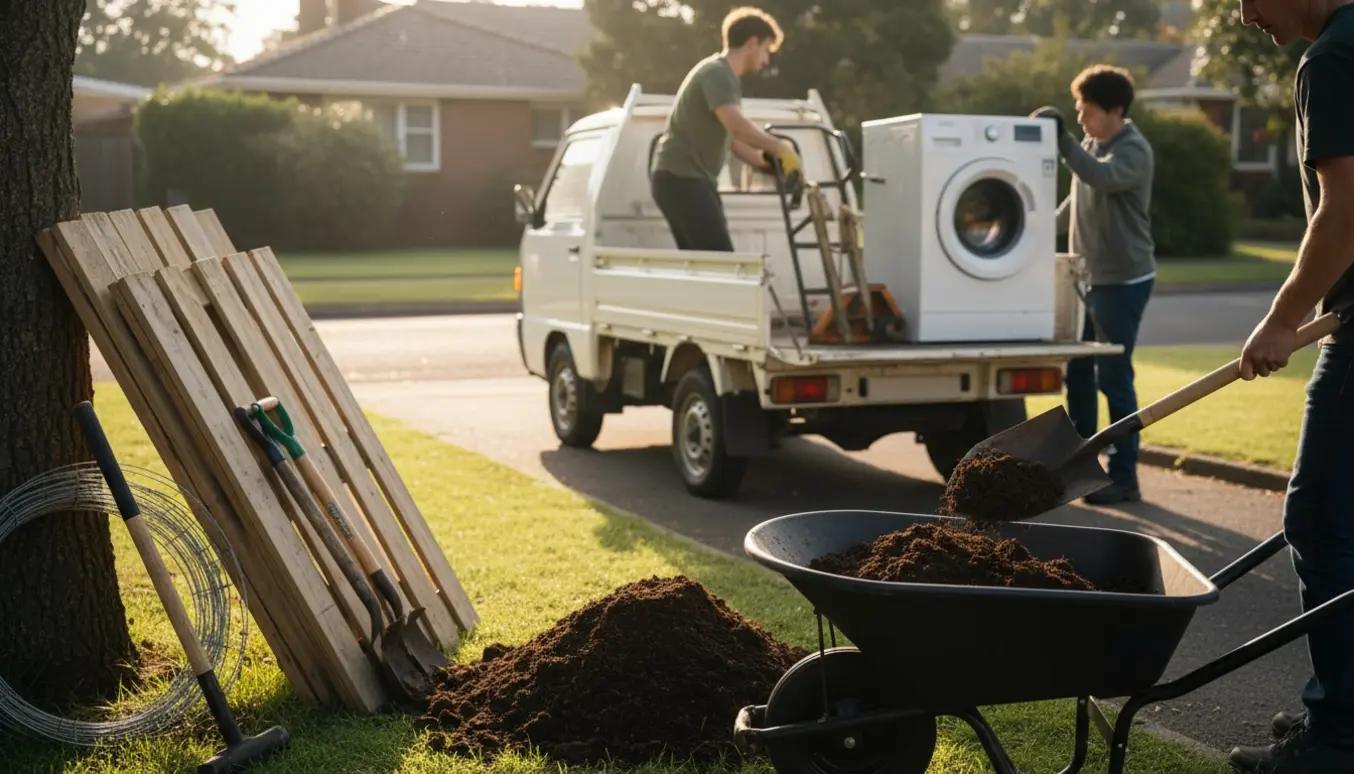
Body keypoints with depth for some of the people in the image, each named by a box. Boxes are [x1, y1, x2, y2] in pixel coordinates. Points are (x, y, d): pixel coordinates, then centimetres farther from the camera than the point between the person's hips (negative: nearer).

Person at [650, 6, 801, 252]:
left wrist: (770, 164, 10)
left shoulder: (724, 75, 20)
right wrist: (779, 148, -20)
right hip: (681, 179, -10)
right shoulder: (717, 72, -13)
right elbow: (736, 126, -28)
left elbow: (733, 139, 20)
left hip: (690, 179, 10)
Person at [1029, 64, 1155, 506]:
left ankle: (1124, 477, 1)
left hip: (1123, 281, -8)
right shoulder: (1091, 147, 11)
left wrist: (1061, 139, -40)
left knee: (1113, 377, -6)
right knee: (1078, 373, 11)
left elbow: (1100, 178, -34)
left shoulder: (1134, 151, -14)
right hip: (1089, 278, 8)